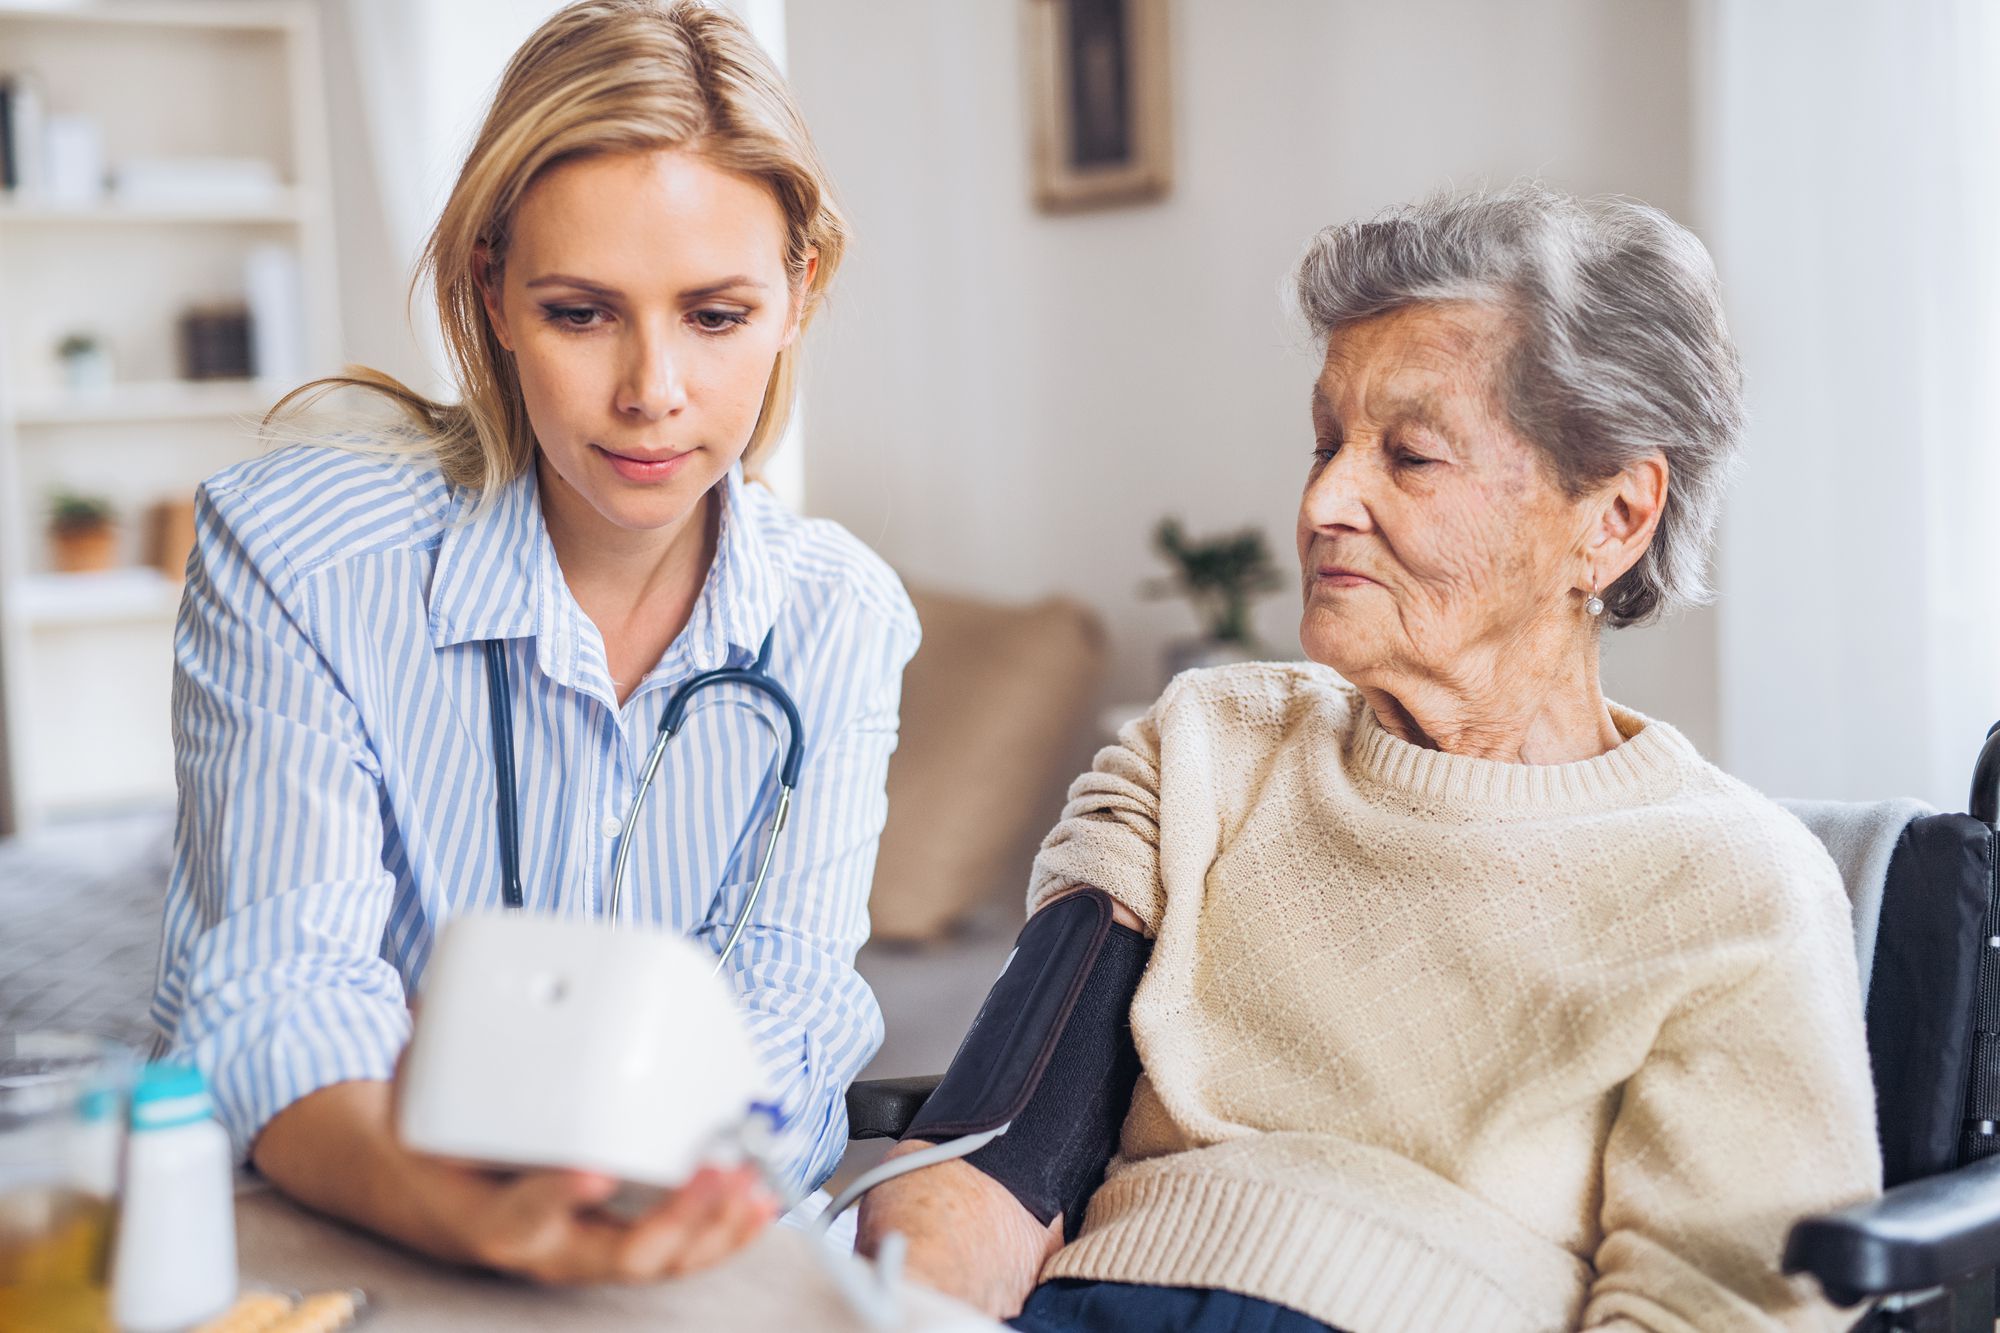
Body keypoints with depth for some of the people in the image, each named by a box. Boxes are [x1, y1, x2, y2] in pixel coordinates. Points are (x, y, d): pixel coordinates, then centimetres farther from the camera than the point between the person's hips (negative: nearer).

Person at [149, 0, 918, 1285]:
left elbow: (783, 1000, -9)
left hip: (728, 1249, 3)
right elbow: (275, 991, -18)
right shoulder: (293, 556, -12)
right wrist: (436, 1200, -40)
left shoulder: (844, 617, -3)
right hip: (336, 1264, -2)